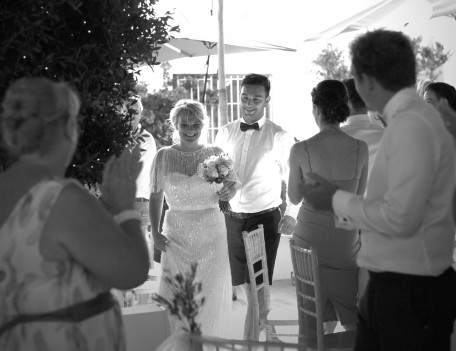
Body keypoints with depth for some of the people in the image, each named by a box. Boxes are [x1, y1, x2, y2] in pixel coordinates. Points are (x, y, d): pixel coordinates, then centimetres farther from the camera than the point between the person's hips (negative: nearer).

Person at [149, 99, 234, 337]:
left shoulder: (215, 153, 0)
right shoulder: (163, 156, 0)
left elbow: (229, 187, 9)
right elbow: (155, 196, 7)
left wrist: (229, 191, -14)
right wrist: (155, 232, 1)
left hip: (211, 234, 0)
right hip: (177, 236, 0)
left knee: (210, 297, 4)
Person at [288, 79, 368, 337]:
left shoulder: (301, 150, -12)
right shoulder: (361, 148, -7)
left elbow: (295, 197, 1)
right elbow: (359, 196, 6)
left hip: (310, 236, -1)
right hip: (347, 238, 1)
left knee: (310, 318, 12)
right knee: (353, 317, 14)